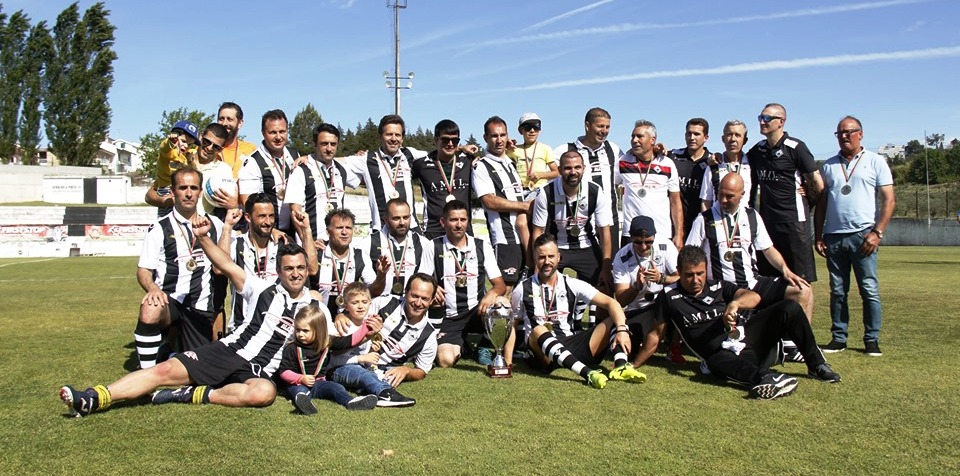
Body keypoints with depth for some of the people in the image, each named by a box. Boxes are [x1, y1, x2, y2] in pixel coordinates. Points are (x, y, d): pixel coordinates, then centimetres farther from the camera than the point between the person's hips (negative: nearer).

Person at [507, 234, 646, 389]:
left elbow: (610, 303, -4)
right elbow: (512, 325, 8)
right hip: (543, 354, -2)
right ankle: (588, 373, -49)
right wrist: (507, 364, -3)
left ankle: (620, 366, -37)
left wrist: (622, 329, -22)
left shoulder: (572, 285, 6)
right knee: (538, 331, -35)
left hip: (571, 346, 2)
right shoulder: (523, 289, 5)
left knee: (614, 320, -11)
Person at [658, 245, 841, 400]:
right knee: (717, 362, -41)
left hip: (748, 335, 4)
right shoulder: (669, 296, 6)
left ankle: (816, 365, -3)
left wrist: (734, 303, -24)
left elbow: (755, 297, -2)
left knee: (790, 308, -14)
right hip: (724, 354, -4)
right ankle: (765, 377, -65)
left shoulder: (718, 287, 12)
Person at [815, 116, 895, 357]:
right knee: (837, 292, 6)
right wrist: (819, 236, 7)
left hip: (863, 235, -3)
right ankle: (838, 337, 13)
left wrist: (877, 233, -10)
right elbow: (821, 203, 15)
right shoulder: (829, 165, 14)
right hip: (834, 237, 3)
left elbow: (889, 200, 0)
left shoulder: (875, 162, 5)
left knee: (870, 290, -2)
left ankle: (872, 339, 6)